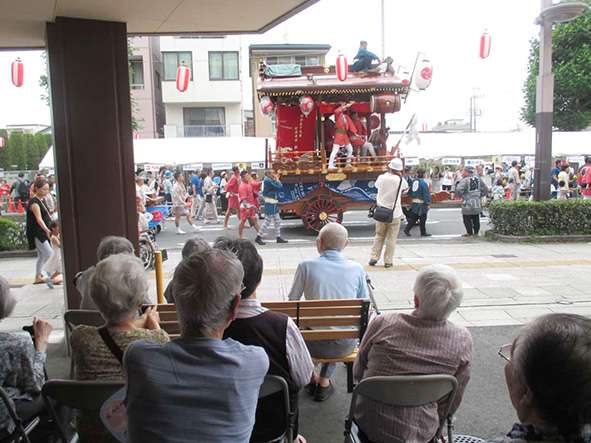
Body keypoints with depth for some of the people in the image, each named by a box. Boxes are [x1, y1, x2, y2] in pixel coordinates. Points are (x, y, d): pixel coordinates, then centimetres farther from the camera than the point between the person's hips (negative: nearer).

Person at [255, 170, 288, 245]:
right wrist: (277, 180, -5)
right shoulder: (267, 181, -16)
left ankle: (278, 238, 19)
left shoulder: (270, 181, 15)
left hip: (274, 204, 10)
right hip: (270, 204, -10)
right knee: (267, 221, -6)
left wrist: (276, 179, 5)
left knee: (277, 221, 12)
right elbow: (279, 188, -19)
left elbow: (280, 188, 12)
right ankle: (258, 238, 1)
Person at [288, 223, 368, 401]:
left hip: (315, 344, -1)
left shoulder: (306, 266, -12)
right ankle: (324, 382, 37)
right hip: (347, 344, 2)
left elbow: (292, 302, -2)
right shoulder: (357, 269, -7)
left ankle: (312, 378, 44)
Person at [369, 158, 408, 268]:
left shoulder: (381, 177, -5)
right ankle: (388, 261, 6)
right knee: (391, 238, 5)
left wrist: (388, 172, 19)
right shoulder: (400, 180, -10)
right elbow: (406, 189, 11)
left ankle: (374, 257, 11)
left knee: (379, 236, 15)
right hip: (394, 213, -3)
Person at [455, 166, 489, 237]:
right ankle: (476, 232, 23)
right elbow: (485, 189, 14)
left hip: (468, 203, -7)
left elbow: (458, 190, -25)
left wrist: (460, 195, -6)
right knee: (476, 218, 16)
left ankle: (469, 233, 8)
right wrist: (480, 195, 19)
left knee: (467, 219, 5)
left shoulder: (465, 180, -15)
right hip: (477, 203, 7)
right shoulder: (478, 179, 8)